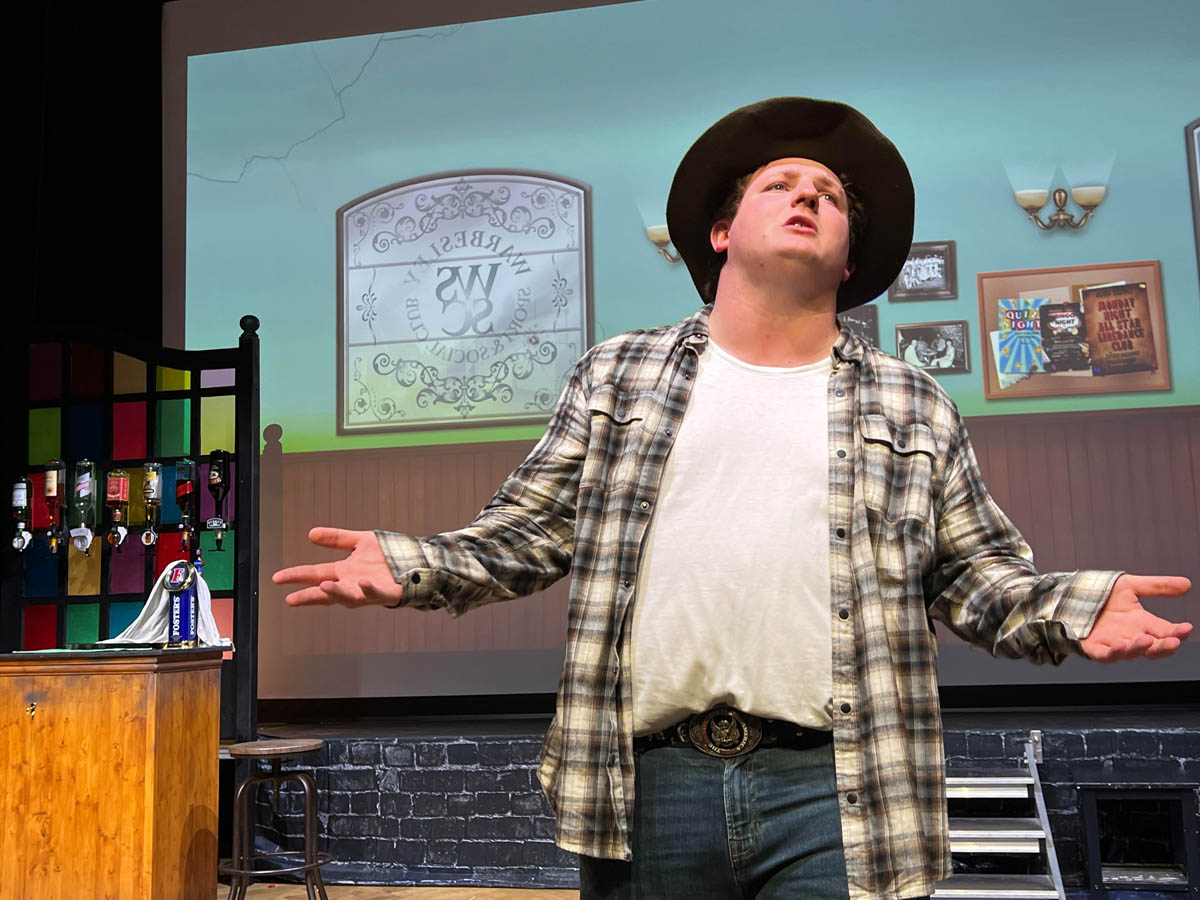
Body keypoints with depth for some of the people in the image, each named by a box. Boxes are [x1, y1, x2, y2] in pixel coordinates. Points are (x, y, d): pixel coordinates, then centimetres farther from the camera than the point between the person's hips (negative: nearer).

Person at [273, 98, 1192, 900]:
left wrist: (1075, 605, -9)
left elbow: (982, 575, 11)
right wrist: (405, 565, -5)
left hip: (836, 789, 0)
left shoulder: (913, 406, 12)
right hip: (646, 780, 1)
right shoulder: (618, 375, 11)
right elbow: (524, 536, 11)